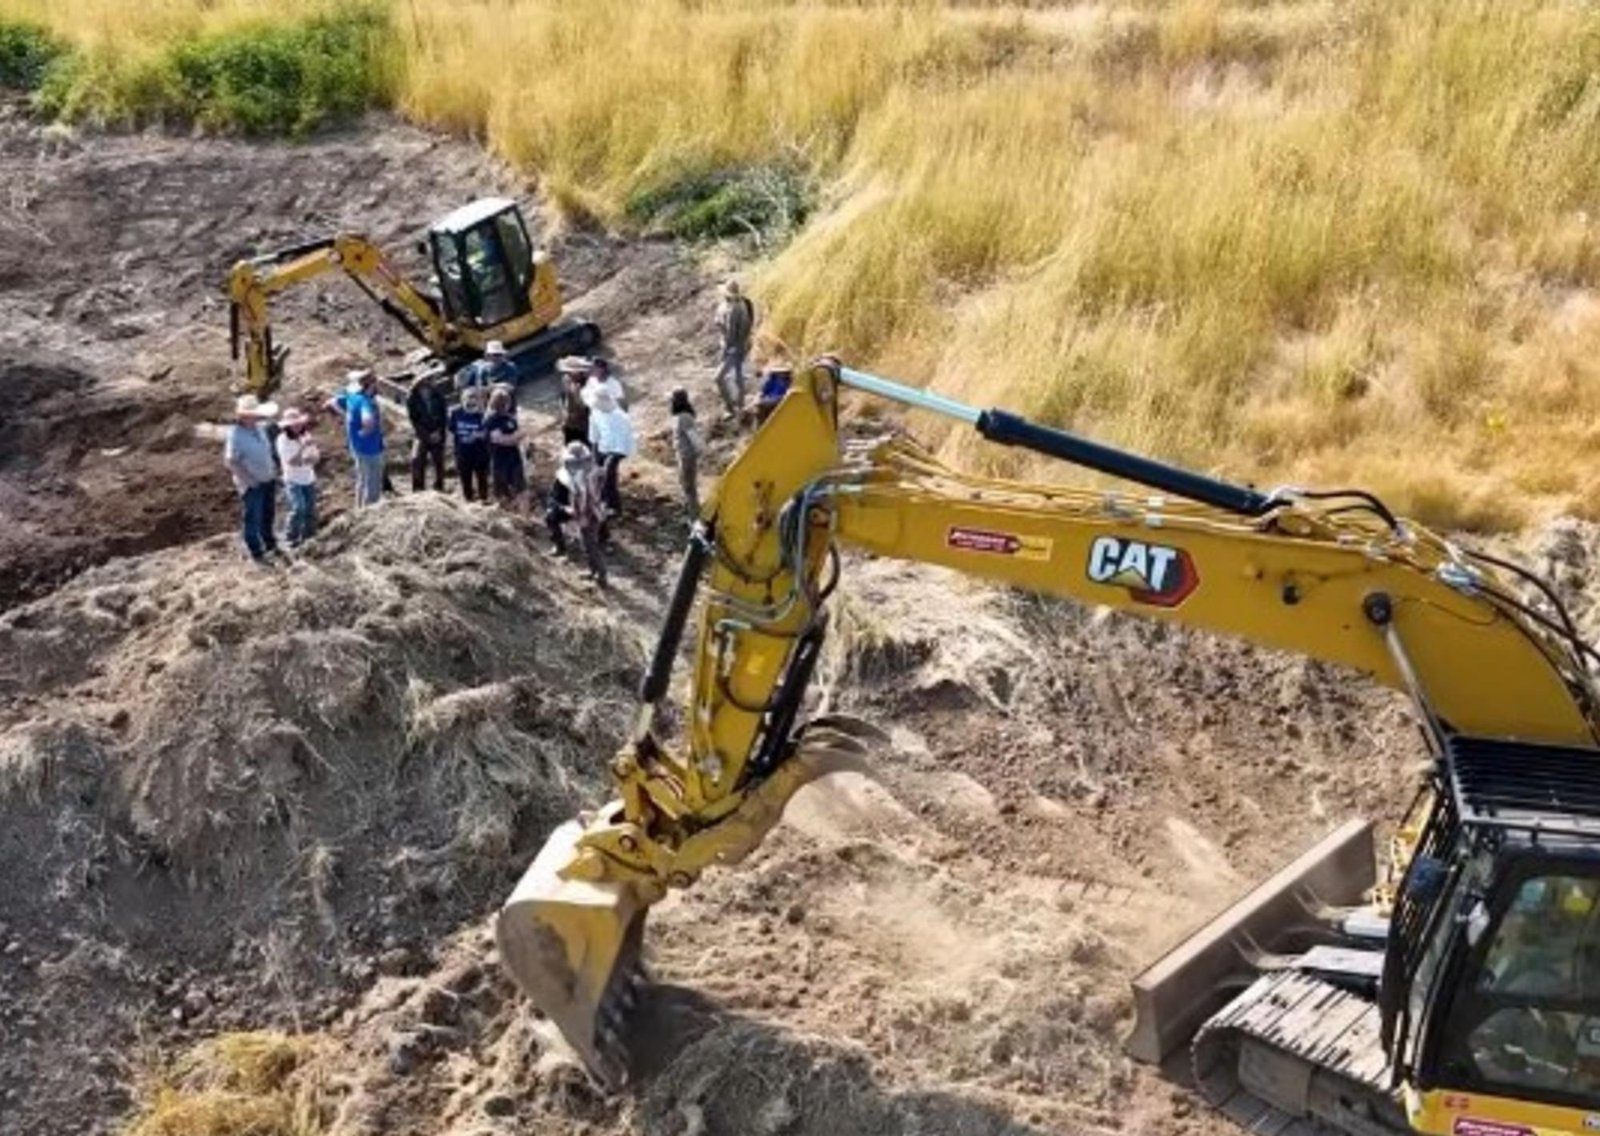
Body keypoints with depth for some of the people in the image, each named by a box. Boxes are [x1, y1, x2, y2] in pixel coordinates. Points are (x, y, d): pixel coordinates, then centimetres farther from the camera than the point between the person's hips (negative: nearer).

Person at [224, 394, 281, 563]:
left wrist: (272, 469, 8)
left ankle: (270, 544, 43)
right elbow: (230, 461, -23)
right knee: (252, 519, 9)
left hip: (268, 480, 7)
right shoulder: (235, 435, -25)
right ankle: (256, 552, 24)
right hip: (252, 485, -7)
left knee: (267, 516, 24)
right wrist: (248, 480, -21)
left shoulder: (258, 428, -2)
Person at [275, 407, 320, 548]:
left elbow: (316, 456, -1)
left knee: (310, 510, 9)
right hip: (293, 481, -5)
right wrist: (303, 447, -32)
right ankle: (292, 536, -1)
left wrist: (310, 458, -23)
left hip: (309, 479, 5)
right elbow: (292, 462, -23)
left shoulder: (306, 435, -3)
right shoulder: (283, 440, -17)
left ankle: (308, 536, 26)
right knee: (298, 508, -18)